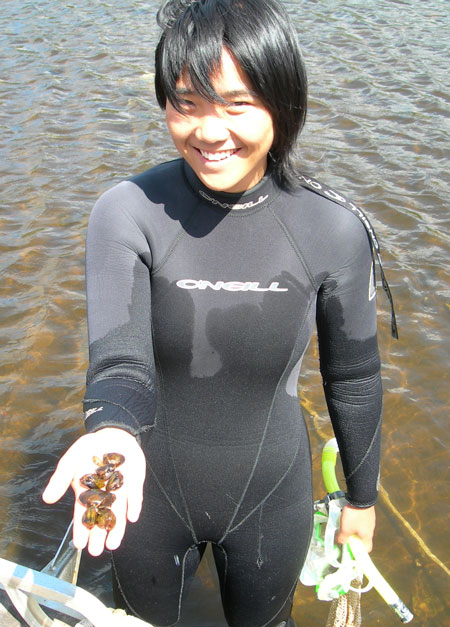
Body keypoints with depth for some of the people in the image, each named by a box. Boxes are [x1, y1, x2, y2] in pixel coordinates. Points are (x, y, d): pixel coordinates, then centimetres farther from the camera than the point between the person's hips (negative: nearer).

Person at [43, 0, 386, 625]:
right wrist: (113, 434, -49)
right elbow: (118, 360, -26)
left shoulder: (333, 230, -17)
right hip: (149, 491, 0)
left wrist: (362, 497, 6)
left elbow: (353, 377, -5)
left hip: (271, 500, 0)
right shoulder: (128, 212, -20)